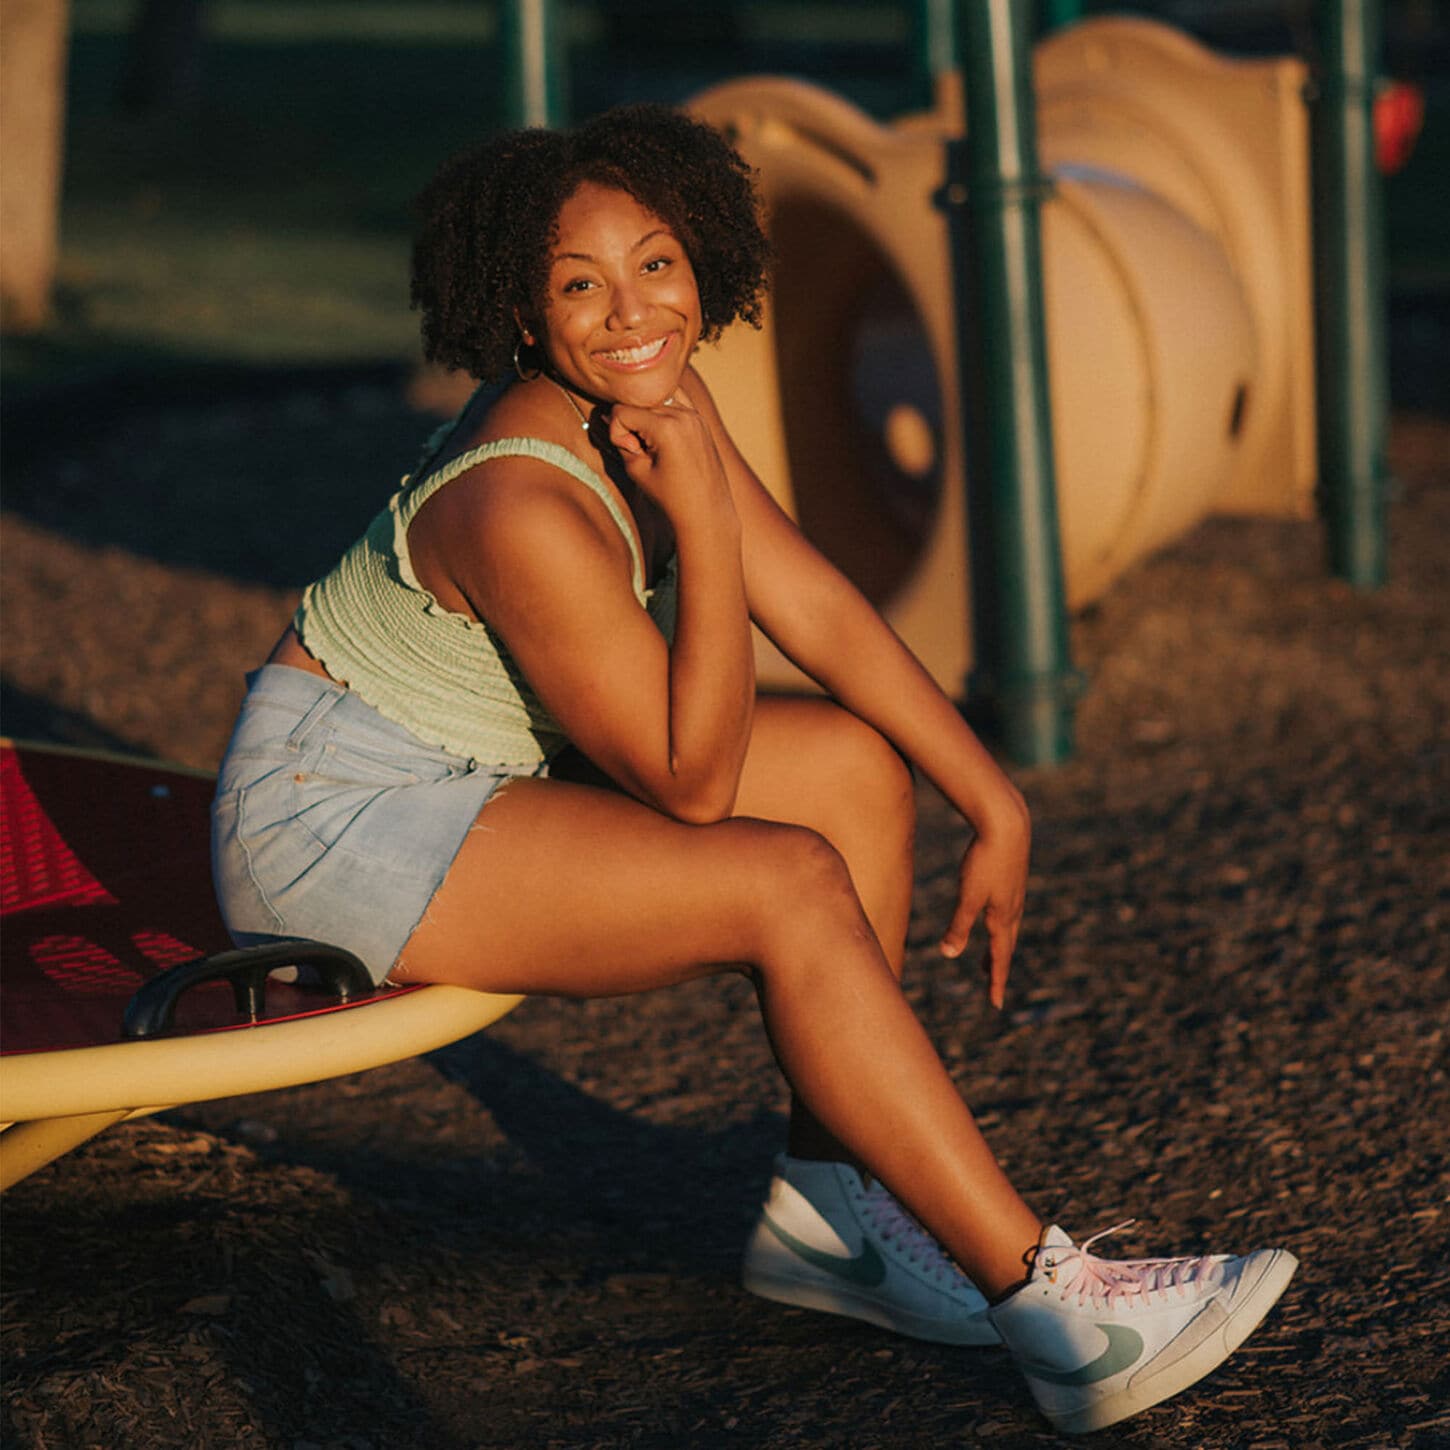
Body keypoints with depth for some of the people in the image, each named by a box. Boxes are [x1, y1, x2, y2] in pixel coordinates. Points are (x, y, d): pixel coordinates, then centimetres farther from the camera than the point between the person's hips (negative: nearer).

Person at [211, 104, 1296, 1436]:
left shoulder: (649, 397, -4)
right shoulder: (524, 510, -30)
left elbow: (821, 612, 1)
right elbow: (692, 785, -23)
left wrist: (998, 804, -2)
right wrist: (703, 518, -31)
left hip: (468, 774, 9)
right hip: (331, 825, -9)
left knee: (857, 765, -1)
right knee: (793, 882, -22)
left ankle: (825, 1209, 5)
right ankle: (1047, 1303, -20)